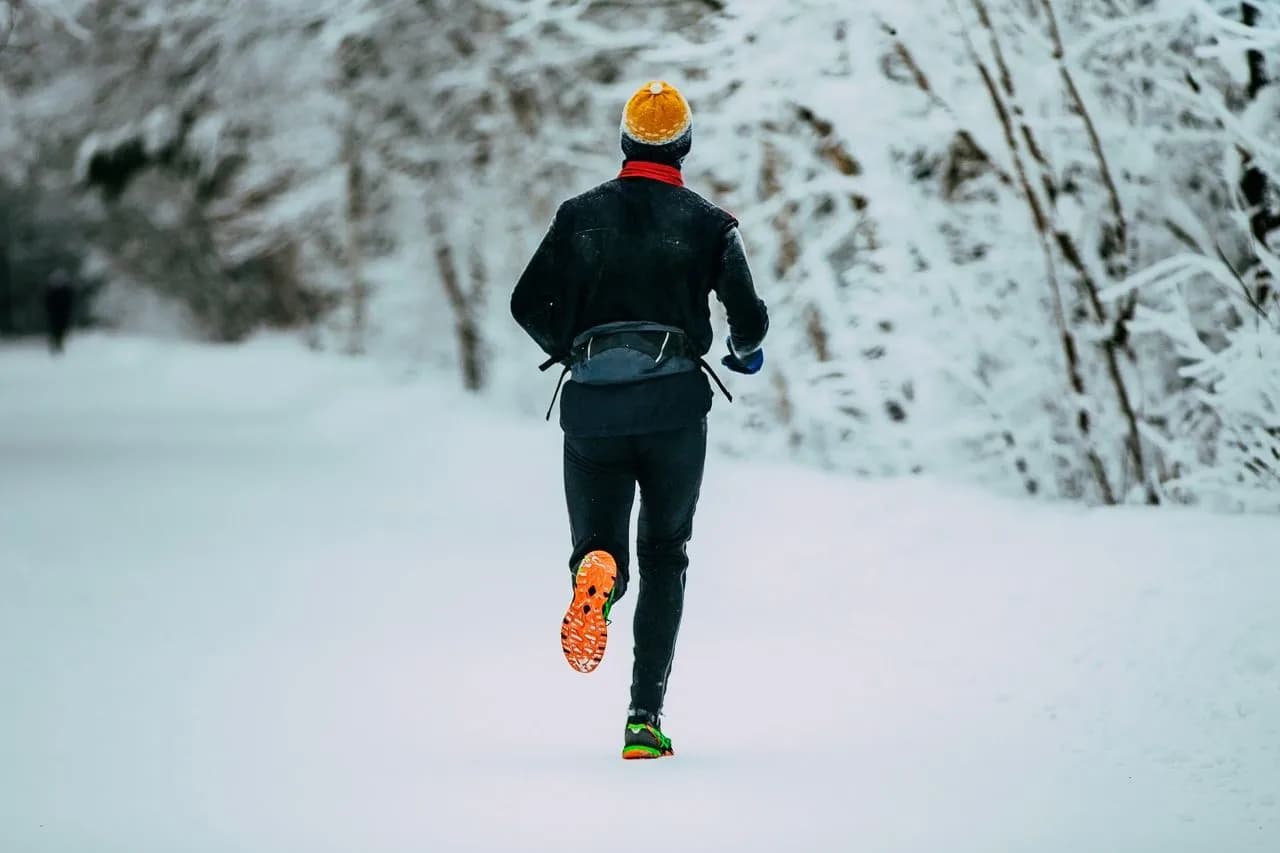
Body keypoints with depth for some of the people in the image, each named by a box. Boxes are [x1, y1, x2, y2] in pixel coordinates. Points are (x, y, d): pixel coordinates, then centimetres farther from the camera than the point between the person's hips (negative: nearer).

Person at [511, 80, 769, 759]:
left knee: (604, 553, 11)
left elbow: (527, 304, 6)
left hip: (591, 404, 1)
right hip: (673, 402, -1)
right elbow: (748, 315, 0)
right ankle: (645, 716, 3)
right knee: (664, 558, 14)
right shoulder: (707, 222, 4)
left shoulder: (581, 215, 9)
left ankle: (595, 574, -31)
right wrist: (745, 352, 24)